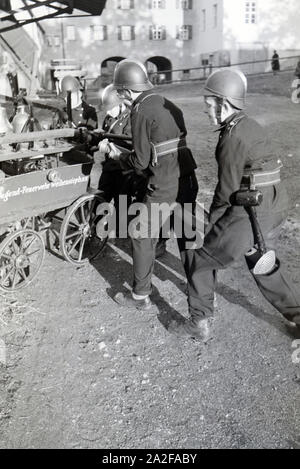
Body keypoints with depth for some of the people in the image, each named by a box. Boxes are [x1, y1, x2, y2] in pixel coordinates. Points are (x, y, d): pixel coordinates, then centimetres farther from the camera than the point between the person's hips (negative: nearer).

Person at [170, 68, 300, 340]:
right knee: (260, 261, 28)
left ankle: (199, 324, 16)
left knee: (203, 260, 6)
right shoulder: (250, 126, 11)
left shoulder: (233, 137, -17)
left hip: (250, 213, -9)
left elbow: (227, 189, -15)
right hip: (273, 208, 9)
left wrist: (211, 223, -1)